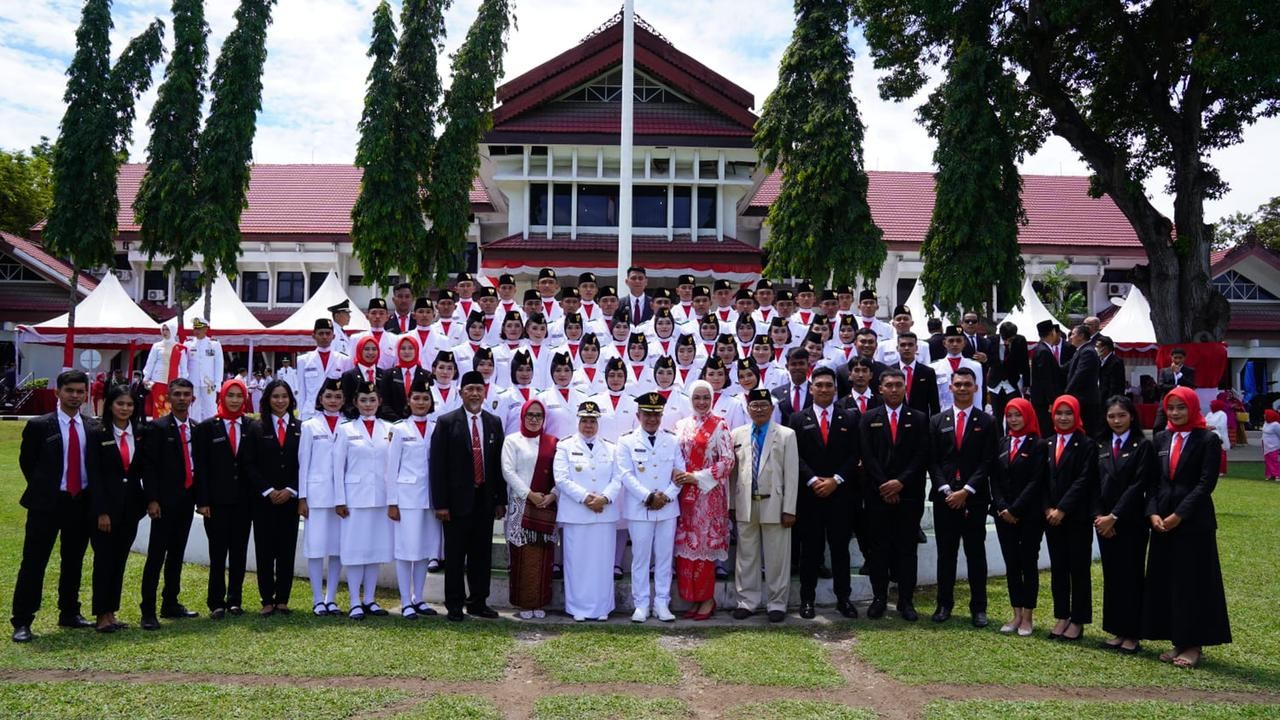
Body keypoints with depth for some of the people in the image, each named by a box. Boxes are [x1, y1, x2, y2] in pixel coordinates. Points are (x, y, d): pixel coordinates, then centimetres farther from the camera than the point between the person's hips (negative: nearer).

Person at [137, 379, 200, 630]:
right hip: (165, 501, -6)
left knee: (177, 554, 13)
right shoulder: (158, 427, -6)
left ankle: (171, 604, 22)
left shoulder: (197, 429, 11)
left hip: (187, 500, 6)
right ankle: (148, 611, -4)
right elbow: (148, 466, -9)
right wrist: (152, 500, -15)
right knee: (156, 555, -6)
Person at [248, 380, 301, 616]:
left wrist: (291, 490, -8)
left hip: (290, 498, 1)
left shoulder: (299, 428, 6)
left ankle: (282, 600, 10)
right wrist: (268, 491, -10)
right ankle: (267, 600, 6)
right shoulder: (257, 428, 4)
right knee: (264, 550, 1)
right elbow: (251, 465, 0)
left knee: (287, 550, 3)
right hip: (263, 499, -1)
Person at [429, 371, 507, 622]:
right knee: (455, 554, 4)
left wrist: (501, 500, 7)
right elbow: (438, 465, -7)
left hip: (485, 499, 4)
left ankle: (478, 602, 21)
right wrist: (440, 503, -12)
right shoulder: (446, 422, -4)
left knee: (481, 553, 10)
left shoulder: (494, 423, 9)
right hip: (458, 499, -4)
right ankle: (454, 605, 14)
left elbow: (499, 464, 11)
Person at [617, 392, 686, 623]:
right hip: (639, 510, -2)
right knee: (640, 558, 3)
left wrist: (667, 495, -11)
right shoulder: (626, 441, 1)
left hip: (668, 509, 2)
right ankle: (641, 605, 11)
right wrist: (648, 497, -15)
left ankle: (662, 604, 14)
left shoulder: (672, 440, 8)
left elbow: (681, 472, 3)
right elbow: (626, 475, -7)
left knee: (664, 558, 6)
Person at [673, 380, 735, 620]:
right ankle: (694, 598, 12)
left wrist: (697, 477, -13)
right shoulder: (682, 425, 12)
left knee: (704, 544, -3)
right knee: (686, 545, 4)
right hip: (685, 493, 5)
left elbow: (727, 461, -8)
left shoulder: (719, 425, -3)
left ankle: (707, 599, 8)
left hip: (709, 493, -4)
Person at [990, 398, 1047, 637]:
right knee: (1011, 564, 7)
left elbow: (1035, 482, -12)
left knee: (1029, 563, 2)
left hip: (1029, 516, -5)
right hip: (1004, 515, 5)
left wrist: (1015, 509, -14)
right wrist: (1001, 508, -6)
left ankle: (1027, 617, 8)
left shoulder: (1038, 445, -5)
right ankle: (1017, 615, 14)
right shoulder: (1003, 444, 10)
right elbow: (995, 478, 6)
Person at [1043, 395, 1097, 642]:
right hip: (1052, 517, 5)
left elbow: (1084, 481, -12)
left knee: (1079, 569, 2)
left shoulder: (1086, 445, -5)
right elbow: (1041, 480, 8)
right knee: (1057, 568, 9)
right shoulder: (1046, 444, 10)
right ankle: (1061, 617, 18)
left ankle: (1078, 621, 10)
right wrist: (1047, 508, -5)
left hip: (1077, 518, -4)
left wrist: (1062, 509, -15)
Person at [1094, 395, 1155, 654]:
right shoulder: (1101, 446, 11)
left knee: (1131, 576, 0)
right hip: (1104, 522, 5)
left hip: (1131, 522, -5)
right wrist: (1099, 516, -5)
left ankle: (1132, 635, 8)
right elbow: (1095, 485, 9)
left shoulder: (1143, 446, -4)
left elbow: (1139, 485, -11)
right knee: (1111, 576, 9)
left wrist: (1114, 516, -15)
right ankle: (1117, 631, 17)